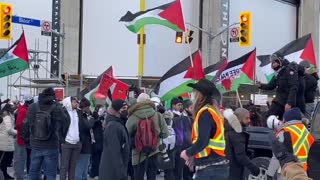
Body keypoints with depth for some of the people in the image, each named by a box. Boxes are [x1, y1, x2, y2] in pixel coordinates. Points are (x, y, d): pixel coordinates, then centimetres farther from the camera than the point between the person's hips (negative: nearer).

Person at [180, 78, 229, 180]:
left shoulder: (205, 113, -13)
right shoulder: (213, 112, 16)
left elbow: (202, 141, -22)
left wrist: (188, 153, -5)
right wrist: (193, 154, 12)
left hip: (210, 168, -10)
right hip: (217, 167, 10)